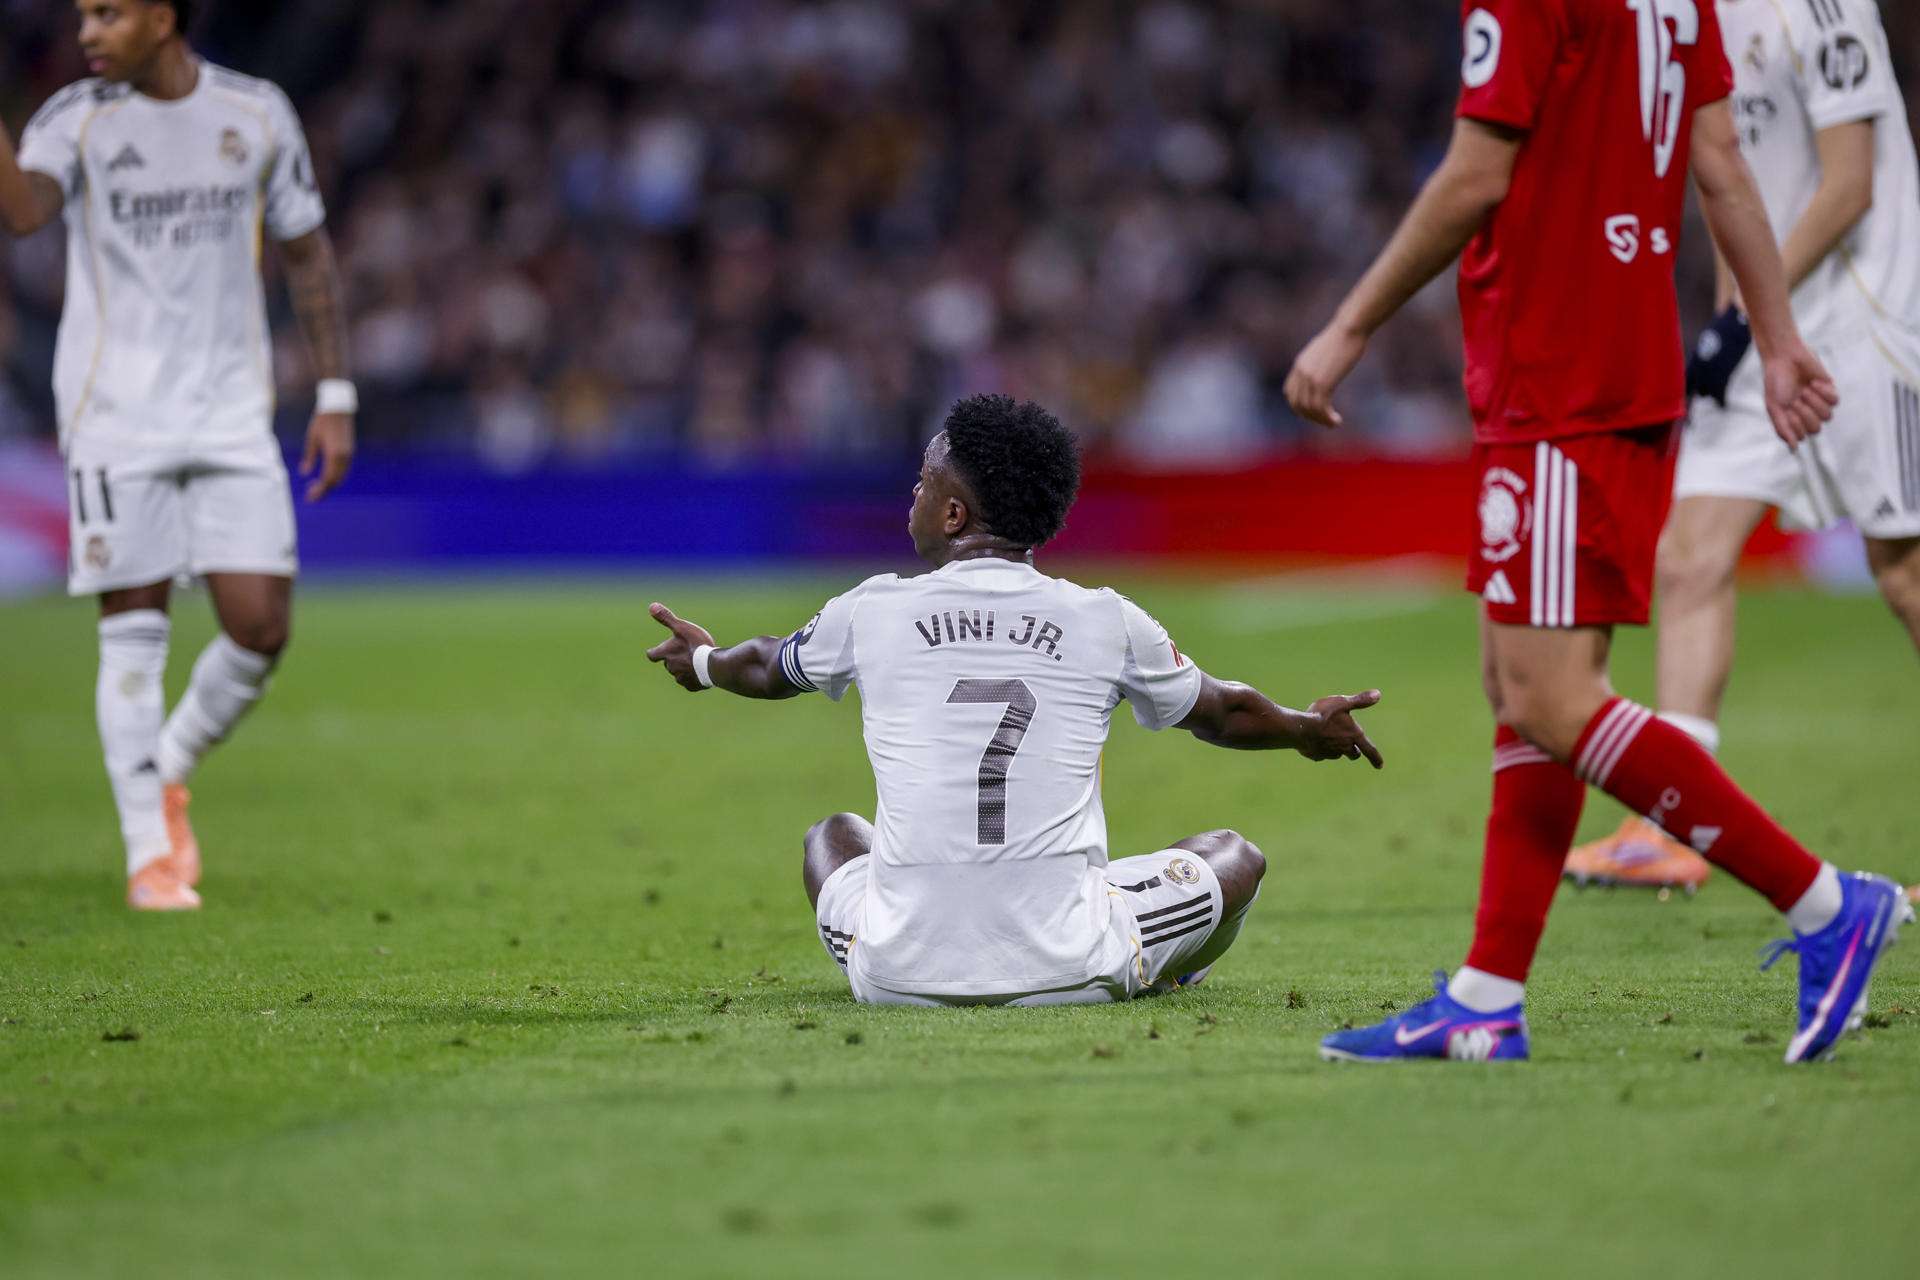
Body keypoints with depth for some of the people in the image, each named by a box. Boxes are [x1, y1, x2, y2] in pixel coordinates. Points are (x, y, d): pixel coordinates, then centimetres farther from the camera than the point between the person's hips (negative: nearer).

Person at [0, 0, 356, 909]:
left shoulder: (257, 115, 4)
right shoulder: (76, 119, -2)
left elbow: (307, 255, 12)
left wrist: (335, 398, 8)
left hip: (232, 415, 2)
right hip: (115, 416, -2)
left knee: (260, 628, -5)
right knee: (133, 629, -3)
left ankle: (170, 770, 21)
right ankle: (149, 853, 5)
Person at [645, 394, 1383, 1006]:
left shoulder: (872, 613, 2)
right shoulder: (1107, 624, 1)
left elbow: (766, 670, 27)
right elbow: (1224, 714, 22)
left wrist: (702, 661, 52)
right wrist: (1309, 731, 45)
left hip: (901, 975, 1)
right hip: (1065, 973, -1)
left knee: (833, 838, 35)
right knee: (1235, 857, 23)